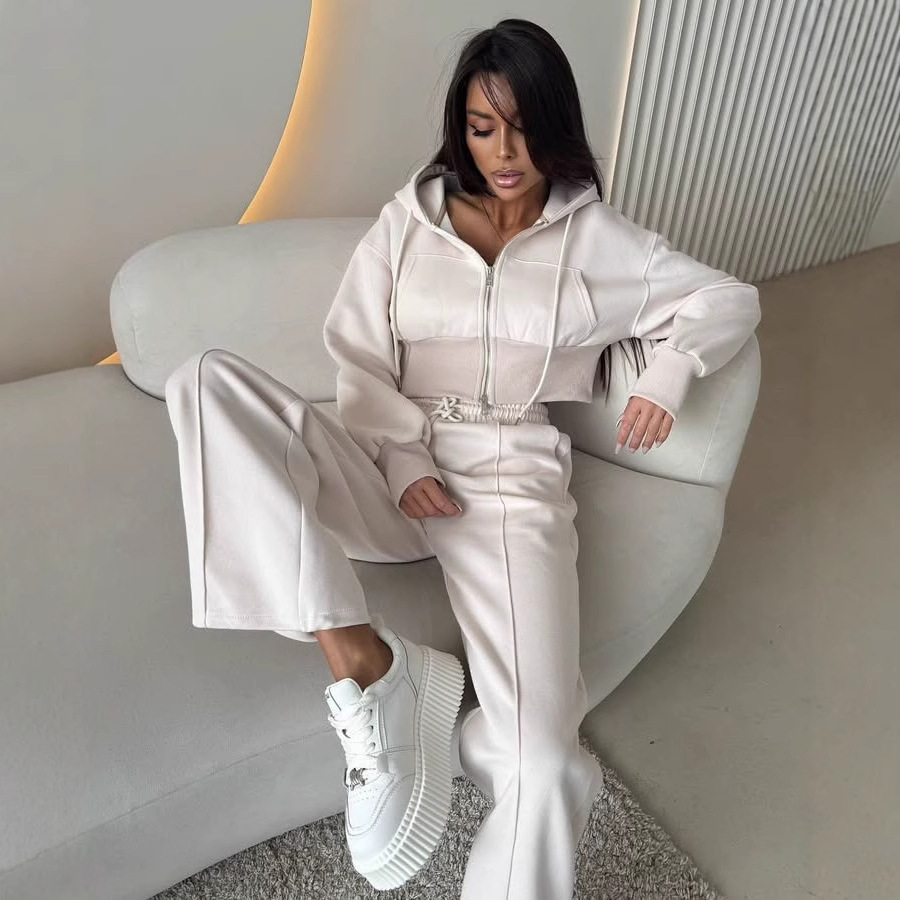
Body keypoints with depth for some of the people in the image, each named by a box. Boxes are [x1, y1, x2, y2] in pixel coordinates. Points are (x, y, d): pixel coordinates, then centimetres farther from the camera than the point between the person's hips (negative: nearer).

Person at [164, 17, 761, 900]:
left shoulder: (598, 238, 10)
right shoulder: (409, 217, 12)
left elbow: (728, 299, 16)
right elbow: (359, 359, 6)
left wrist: (671, 367, -5)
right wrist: (402, 458, -11)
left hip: (512, 488, -2)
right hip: (392, 471, 2)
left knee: (540, 762, -24)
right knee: (210, 380, -25)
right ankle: (364, 659, -28)